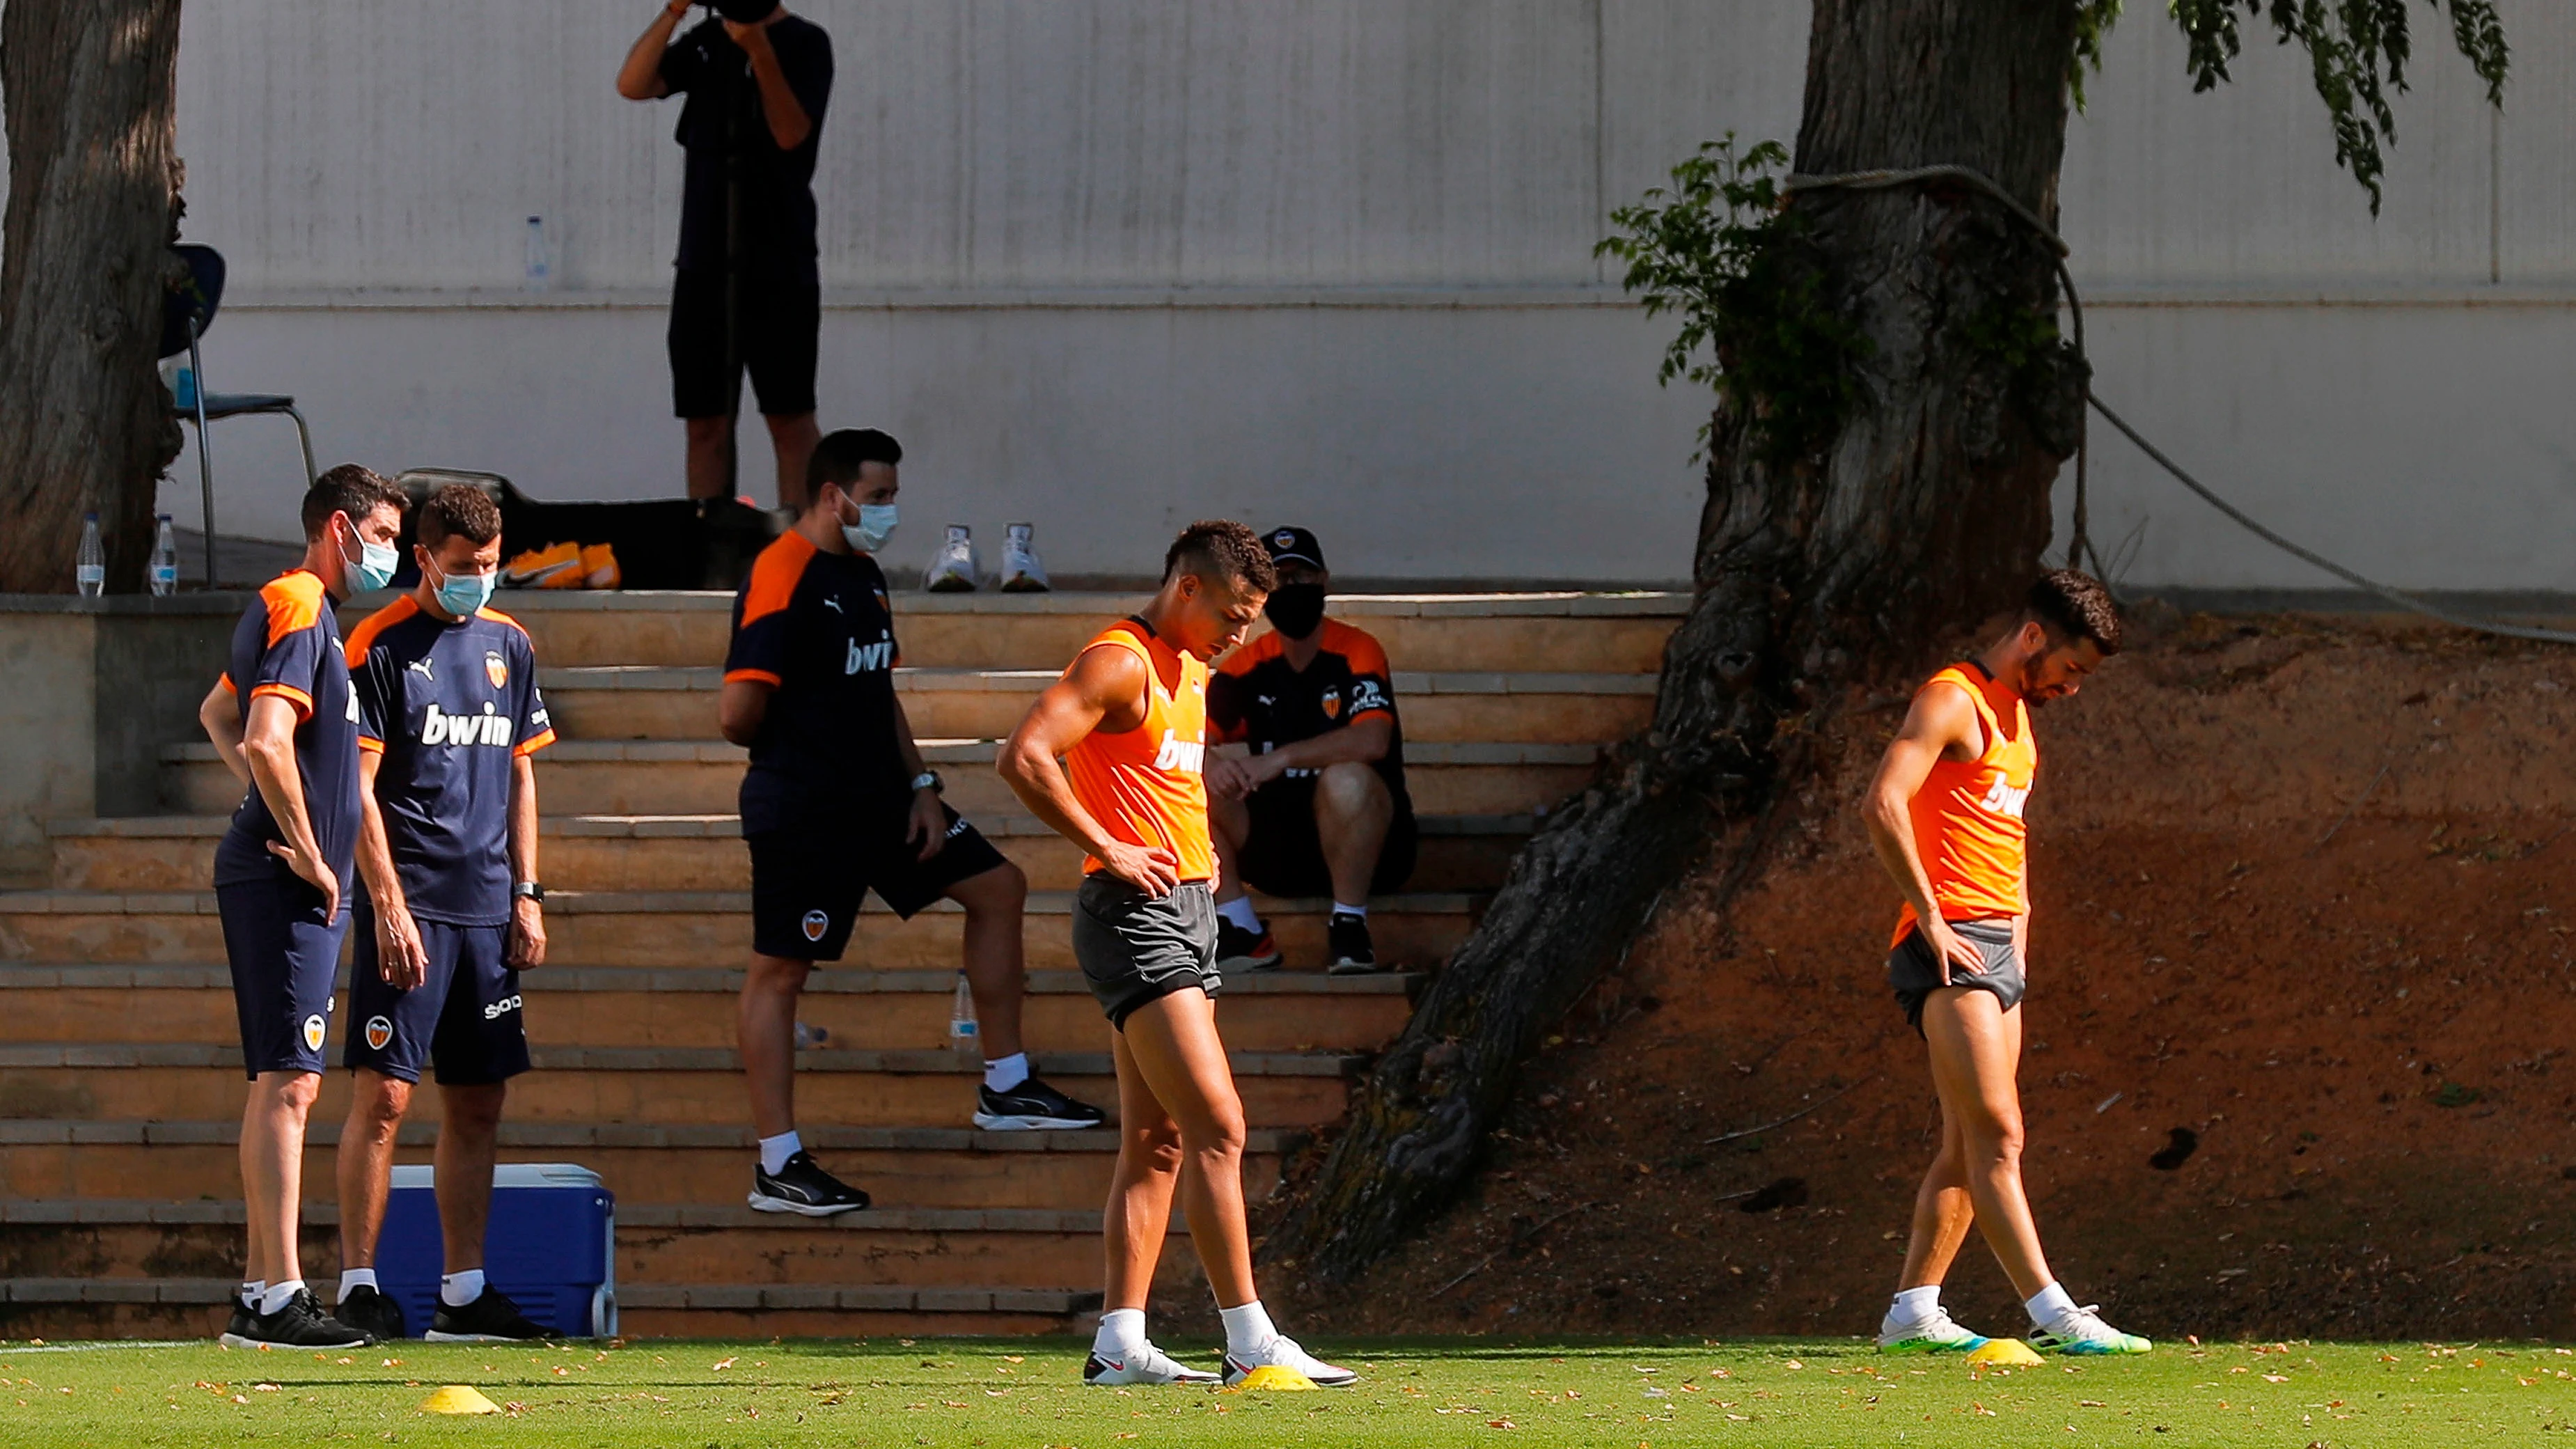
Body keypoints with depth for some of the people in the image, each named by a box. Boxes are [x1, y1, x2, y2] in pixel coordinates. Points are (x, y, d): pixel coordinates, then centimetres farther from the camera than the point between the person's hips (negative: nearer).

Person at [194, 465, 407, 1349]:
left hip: (286, 879, 10)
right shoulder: (298, 613, -13)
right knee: (287, 1081, -13)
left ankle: (260, 1296, 13)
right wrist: (307, 852, -17)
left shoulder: (288, 609, 18)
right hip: (284, 884, -10)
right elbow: (267, 739, -26)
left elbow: (218, 713, 33)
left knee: (284, 1084, 11)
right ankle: (278, 1299, -16)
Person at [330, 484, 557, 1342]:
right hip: (410, 906, -6)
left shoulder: (509, 646, 13)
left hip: (488, 909, 6)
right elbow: (358, 789, -8)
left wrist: (527, 897, 11)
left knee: (479, 1102, 6)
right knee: (383, 1093, -9)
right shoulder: (379, 648, -6)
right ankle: (358, 1286, -4)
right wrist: (388, 906, -15)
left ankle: (464, 1292, 11)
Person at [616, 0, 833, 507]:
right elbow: (633, 85, 0)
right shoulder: (706, 42, 14)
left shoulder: (804, 43, 0)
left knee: (789, 417, -8)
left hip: (778, 261, -5)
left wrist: (759, 50, -24)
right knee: (706, 422, 4)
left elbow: (791, 133, -14)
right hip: (704, 260, 5)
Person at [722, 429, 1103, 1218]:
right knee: (780, 970, -4)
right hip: (802, 816, -10)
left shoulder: (863, 576, 13)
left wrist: (920, 785, 11)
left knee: (998, 887, 14)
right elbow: (739, 713, -22)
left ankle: (1005, 1088, 22)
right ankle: (777, 1167, -1)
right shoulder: (783, 577, -17)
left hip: (878, 798, 10)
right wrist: (790, 750, -1)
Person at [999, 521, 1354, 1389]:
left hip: (1188, 913, 10)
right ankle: (1250, 1343, -14)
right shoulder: (1120, 663, -11)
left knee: (1157, 1144, 8)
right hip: (1135, 916, -10)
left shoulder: (1189, 673, 19)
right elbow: (1023, 758, -22)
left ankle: (1119, 1342, 9)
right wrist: (1110, 852, -21)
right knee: (1217, 1126, -14)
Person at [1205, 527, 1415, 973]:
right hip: (1278, 845, 5)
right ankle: (1243, 933, -12)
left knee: (1346, 779, -37)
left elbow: (1372, 741, -27)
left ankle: (1350, 929, -22)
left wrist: (1282, 758, -33)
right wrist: (1208, 764, -30)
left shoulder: (1356, 652, -10)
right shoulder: (1249, 665, 4)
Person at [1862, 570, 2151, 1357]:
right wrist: (1930, 917, -20)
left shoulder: (2015, 715, 21)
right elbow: (1883, 804, -22)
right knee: (1996, 1134, -14)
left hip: (1997, 947, 10)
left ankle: (1914, 1311, 11)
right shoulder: (1953, 700, -9)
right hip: (1951, 946, -10)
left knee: (1967, 1144, 7)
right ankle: (2052, 1313, -22)